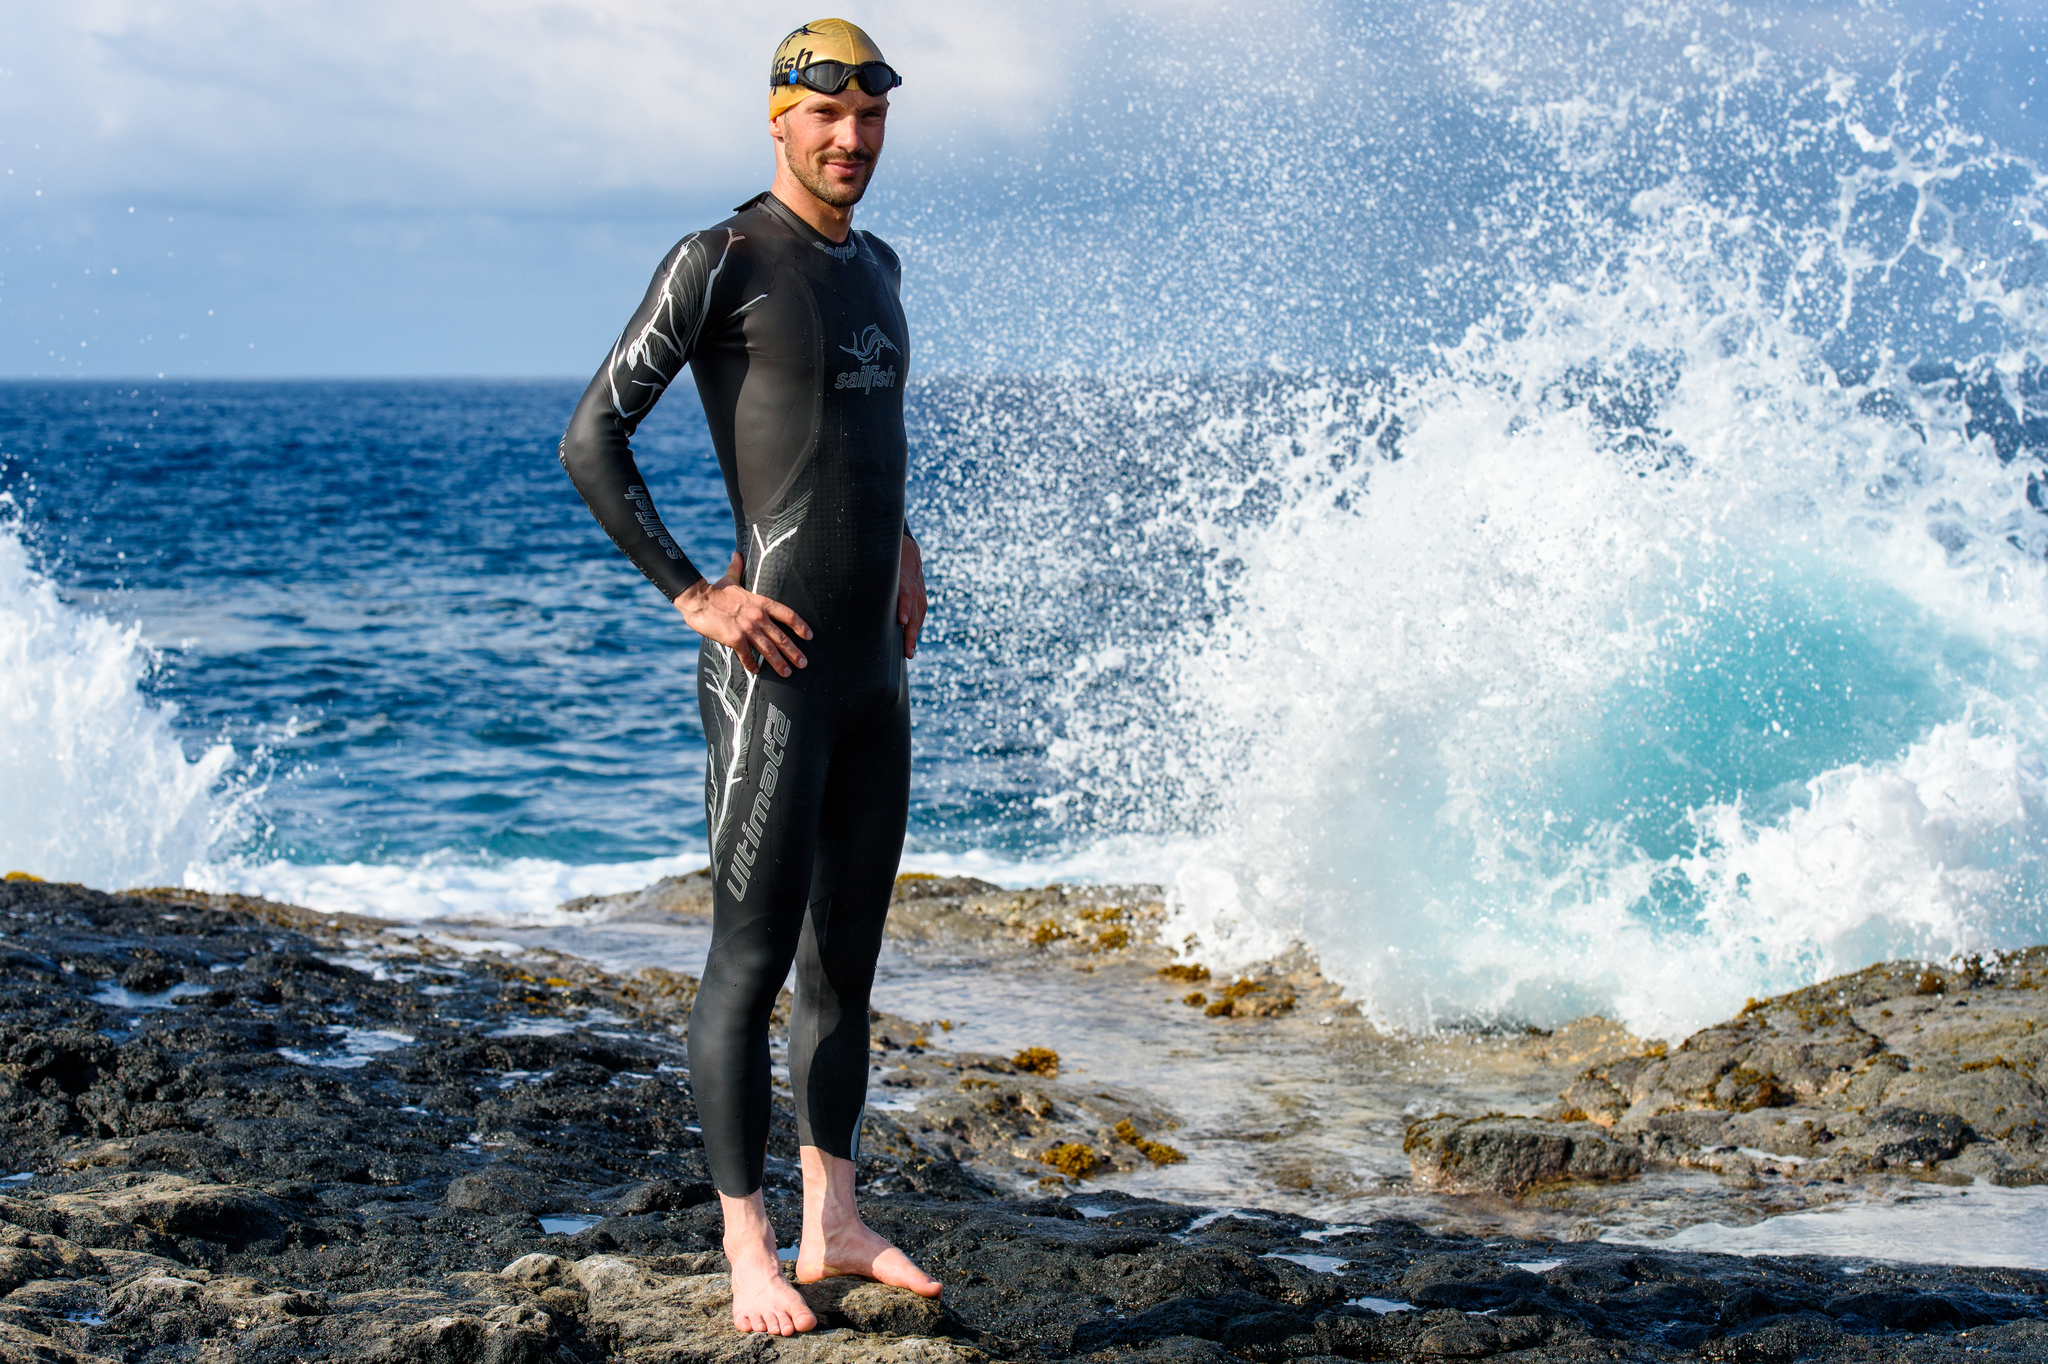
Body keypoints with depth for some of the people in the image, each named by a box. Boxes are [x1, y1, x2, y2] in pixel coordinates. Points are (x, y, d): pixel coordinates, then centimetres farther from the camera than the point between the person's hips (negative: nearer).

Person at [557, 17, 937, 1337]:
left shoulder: (875, 264, 16)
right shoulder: (721, 263, -8)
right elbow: (591, 441, -11)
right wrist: (695, 594, -14)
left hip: (878, 669, 8)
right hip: (774, 669, -8)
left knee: (850, 953, 12)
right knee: (753, 955, -5)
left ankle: (835, 1219, 21)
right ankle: (749, 1247, 1)